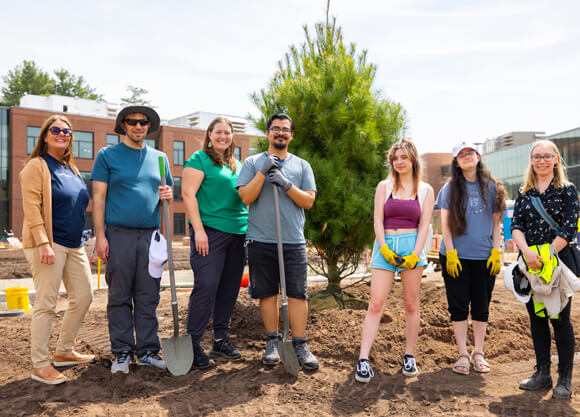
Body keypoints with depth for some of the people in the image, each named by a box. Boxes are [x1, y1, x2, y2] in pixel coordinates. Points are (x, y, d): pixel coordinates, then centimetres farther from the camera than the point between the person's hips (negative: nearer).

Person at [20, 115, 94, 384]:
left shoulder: (72, 169, 17)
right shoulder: (37, 166, -5)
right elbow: (31, 207, -14)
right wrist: (43, 243, -22)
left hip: (74, 244, 8)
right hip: (48, 244, -8)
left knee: (83, 296, 11)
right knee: (46, 304, -5)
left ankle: (64, 351, 27)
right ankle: (40, 366, 5)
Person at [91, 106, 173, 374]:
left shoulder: (159, 158, 16)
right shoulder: (107, 155, 5)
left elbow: (168, 190, 24)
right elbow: (98, 197, 1)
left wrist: (167, 195, -2)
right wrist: (100, 236, -8)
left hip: (151, 234, 3)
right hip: (119, 234, -3)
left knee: (148, 297, 5)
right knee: (120, 296, 1)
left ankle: (147, 350, 13)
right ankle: (121, 352, 10)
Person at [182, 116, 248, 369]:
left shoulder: (238, 165, 19)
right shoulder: (200, 159, -1)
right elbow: (188, 194, -8)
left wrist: (248, 229, 13)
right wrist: (198, 229, -16)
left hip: (238, 233, 7)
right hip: (210, 231, -7)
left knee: (229, 289, 9)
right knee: (206, 286, -9)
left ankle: (220, 340, 19)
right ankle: (192, 343, 0)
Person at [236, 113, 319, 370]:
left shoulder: (302, 166, 12)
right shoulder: (253, 163, 9)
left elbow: (309, 201, 3)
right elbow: (245, 197, -3)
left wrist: (286, 184, -11)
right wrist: (263, 172, -13)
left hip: (293, 241, 1)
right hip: (261, 240, 0)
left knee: (297, 293, -3)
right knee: (267, 293, 5)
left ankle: (300, 345, 6)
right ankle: (272, 342, 19)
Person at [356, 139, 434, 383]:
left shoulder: (425, 190, 9)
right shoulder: (384, 186, 10)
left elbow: (424, 225, 3)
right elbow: (378, 220, 3)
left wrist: (415, 254, -10)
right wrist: (384, 249, -10)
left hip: (412, 246, 0)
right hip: (385, 245, 0)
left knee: (411, 304, 5)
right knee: (376, 304, -7)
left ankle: (410, 357, 17)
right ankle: (363, 360, -8)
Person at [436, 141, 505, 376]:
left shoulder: (491, 187, 6)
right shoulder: (450, 188, 2)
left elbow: (495, 222, 9)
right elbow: (445, 224, 0)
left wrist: (496, 251, 0)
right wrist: (451, 253, -8)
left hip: (484, 256, 1)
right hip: (456, 256, -1)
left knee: (481, 307, 8)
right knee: (458, 306, 2)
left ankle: (478, 354, 21)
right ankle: (462, 354, 12)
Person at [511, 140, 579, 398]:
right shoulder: (524, 193, 10)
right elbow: (516, 225, 0)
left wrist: (546, 256, -16)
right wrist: (527, 253, -17)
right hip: (529, 263, 4)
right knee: (536, 316, 9)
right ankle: (542, 373, 21)